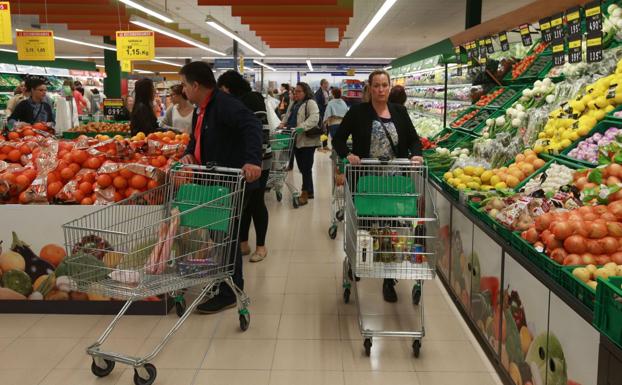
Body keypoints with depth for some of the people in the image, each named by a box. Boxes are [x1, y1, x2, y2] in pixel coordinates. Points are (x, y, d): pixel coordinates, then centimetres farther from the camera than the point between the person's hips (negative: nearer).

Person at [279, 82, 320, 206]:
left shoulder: (310, 103, -9)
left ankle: (305, 194, 1)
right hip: (296, 140, 9)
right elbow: (287, 117, 27)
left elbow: (314, 118, -24)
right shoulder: (293, 104, 18)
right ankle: (309, 192, 25)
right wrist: (282, 124, 6)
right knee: (301, 168, 13)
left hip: (307, 141, -9)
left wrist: (300, 127, -34)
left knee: (306, 168, -4)